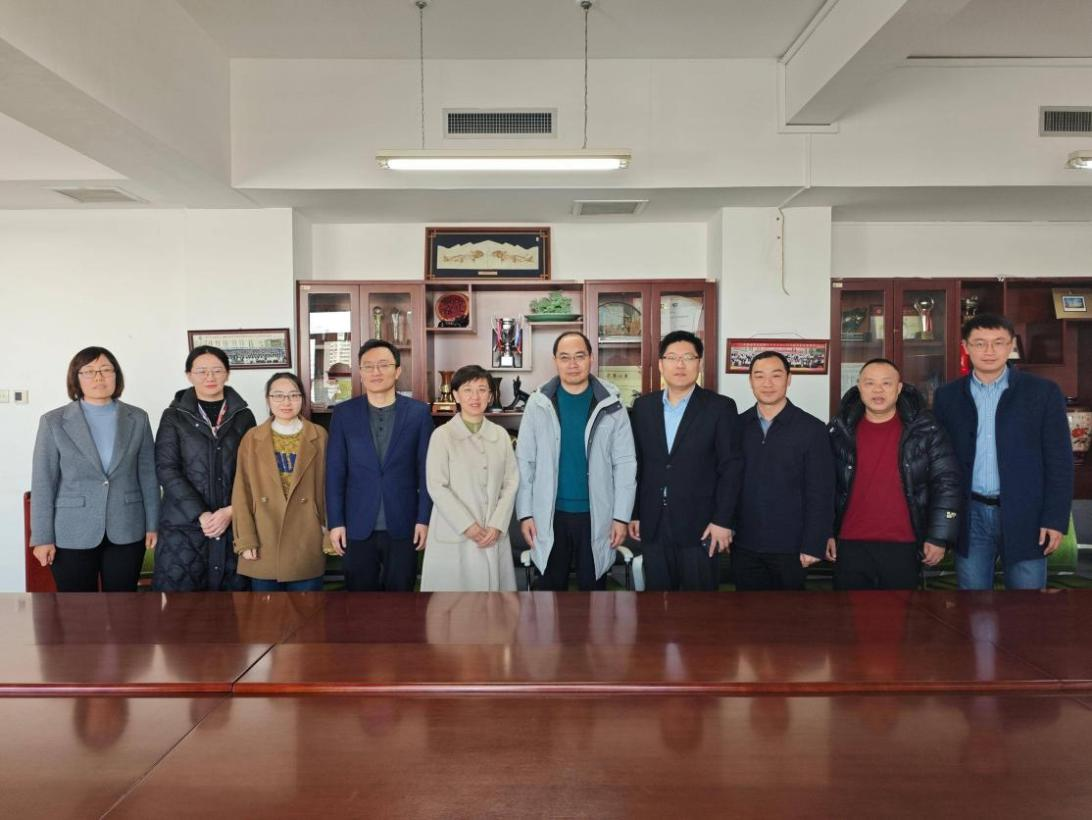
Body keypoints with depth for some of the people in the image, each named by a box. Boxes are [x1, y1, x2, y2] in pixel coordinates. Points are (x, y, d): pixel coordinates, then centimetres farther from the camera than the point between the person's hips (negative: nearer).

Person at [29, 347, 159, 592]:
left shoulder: (137, 418, 4)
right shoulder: (54, 422, -1)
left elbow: (148, 475, 6)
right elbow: (43, 483, -2)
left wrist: (152, 524, 4)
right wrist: (42, 537, -5)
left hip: (126, 532, 1)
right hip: (72, 535, -1)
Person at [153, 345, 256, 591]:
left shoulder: (243, 416, 8)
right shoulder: (174, 417, 4)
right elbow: (166, 469, -4)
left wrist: (231, 510, -9)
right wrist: (200, 514, -13)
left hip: (233, 522, 1)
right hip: (184, 524, -1)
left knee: (231, 590, 2)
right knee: (178, 589, -2)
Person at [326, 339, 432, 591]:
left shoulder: (419, 412, -1)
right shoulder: (344, 413, 2)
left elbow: (426, 471, 0)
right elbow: (335, 472, 2)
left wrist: (424, 519, -4)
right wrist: (335, 522, -2)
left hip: (403, 526, 0)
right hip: (357, 527, 1)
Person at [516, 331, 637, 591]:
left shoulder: (610, 404, -3)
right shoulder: (538, 404, -1)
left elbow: (625, 463, -3)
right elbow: (525, 461, 0)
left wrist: (621, 516, -5)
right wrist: (525, 512, -3)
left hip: (596, 515, 0)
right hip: (550, 514, 1)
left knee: (593, 585, 12)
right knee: (550, 586, 12)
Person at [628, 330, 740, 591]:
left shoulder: (720, 407, -3)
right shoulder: (643, 406, 8)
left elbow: (730, 468, -6)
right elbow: (636, 463, 10)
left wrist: (722, 520, -11)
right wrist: (634, 513, 8)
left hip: (700, 525, -3)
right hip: (653, 525, 3)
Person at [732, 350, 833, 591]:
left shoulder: (812, 429, -5)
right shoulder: (737, 425, 3)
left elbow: (820, 495, -6)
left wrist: (813, 546, -10)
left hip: (790, 548, -2)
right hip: (744, 546, 2)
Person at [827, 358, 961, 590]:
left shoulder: (925, 430, -2)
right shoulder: (840, 431, 3)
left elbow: (946, 483, -2)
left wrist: (939, 537, -5)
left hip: (903, 547, -1)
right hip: (850, 546, 1)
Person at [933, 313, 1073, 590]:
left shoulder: (1043, 392, 0)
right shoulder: (948, 396, 5)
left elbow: (1059, 461, -1)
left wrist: (1055, 519, -8)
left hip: (1024, 516, -1)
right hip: (970, 516, 2)